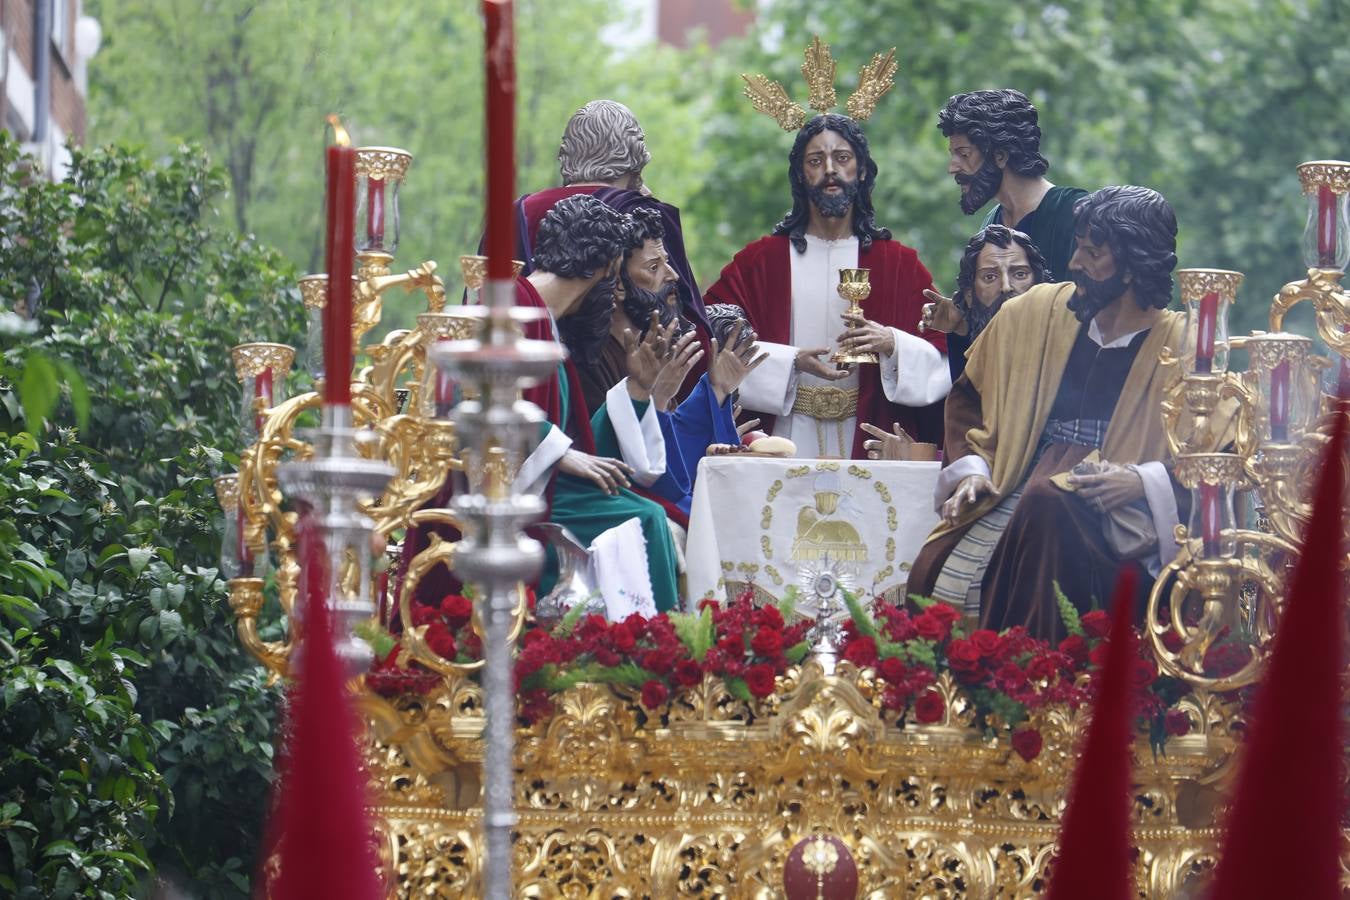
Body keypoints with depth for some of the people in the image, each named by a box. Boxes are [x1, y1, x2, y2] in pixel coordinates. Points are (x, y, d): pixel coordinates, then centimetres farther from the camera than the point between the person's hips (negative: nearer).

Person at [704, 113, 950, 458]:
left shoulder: (899, 264, 8)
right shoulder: (760, 261, 6)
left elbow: (941, 358, 2)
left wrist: (892, 344, -17)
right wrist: (793, 361, -15)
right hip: (787, 440, 0)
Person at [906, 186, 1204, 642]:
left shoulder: (1181, 346, 3)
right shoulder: (1035, 314, 13)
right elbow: (969, 397, 23)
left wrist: (1146, 481, -15)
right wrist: (971, 468, 6)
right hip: (1018, 494, 3)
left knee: (1047, 506, -39)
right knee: (937, 571, -28)